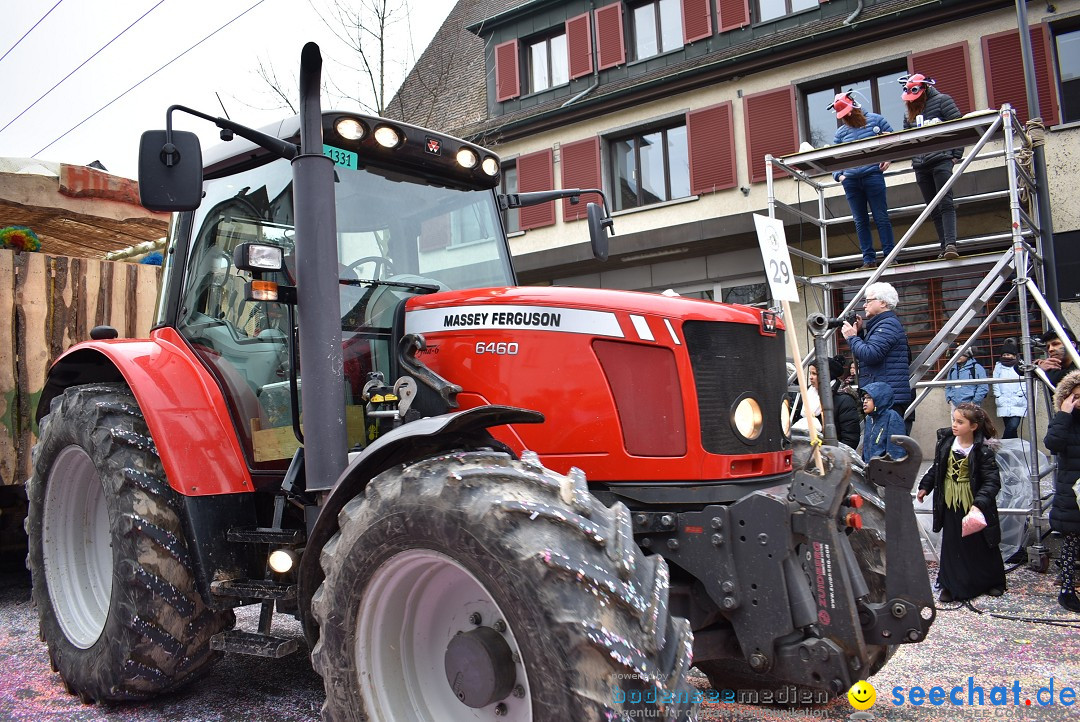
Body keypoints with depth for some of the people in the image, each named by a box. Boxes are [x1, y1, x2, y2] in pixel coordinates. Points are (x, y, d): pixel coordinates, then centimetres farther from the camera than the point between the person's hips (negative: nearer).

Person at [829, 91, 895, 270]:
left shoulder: (875, 120, 6)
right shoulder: (840, 132, 12)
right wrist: (838, 175, -4)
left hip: (873, 175, -3)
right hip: (850, 180, 3)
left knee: (881, 217, -2)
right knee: (860, 221, 3)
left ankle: (890, 256, 2)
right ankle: (868, 259, 7)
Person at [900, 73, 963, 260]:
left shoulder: (941, 101, 4)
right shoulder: (910, 112, 22)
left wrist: (956, 154, -8)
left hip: (941, 159, -6)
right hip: (920, 166, 6)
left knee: (946, 203, -16)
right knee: (934, 210, 4)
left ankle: (950, 244, -24)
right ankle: (945, 247, 6)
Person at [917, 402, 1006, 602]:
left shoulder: (983, 450, -18)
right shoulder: (945, 441, -3)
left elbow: (992, 481, -21)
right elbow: (936, 468, 13)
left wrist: (979, 503, -32)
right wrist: (925, 486, 18)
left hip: (972, 505, -4)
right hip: (950, 504, 4)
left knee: (982, 546, 13)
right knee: (952, 546, 9)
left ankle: (993, 582, 34)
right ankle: (952, 586, 20)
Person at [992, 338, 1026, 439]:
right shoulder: (998, 366, 11)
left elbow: (1024, 383, 1)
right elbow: (995, 382, 10)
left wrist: (1018, 397, -7)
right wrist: (997, 396, 0)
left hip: (1018, 403, -2)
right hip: (1003, 403, 2)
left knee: (1013, 426, -17)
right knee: (1009, 427, 2)